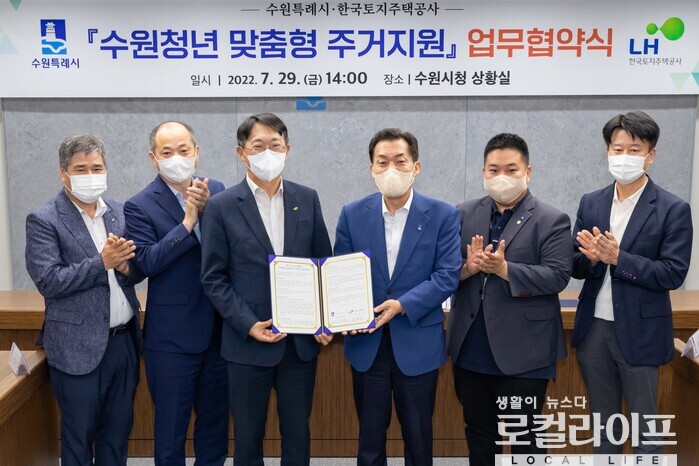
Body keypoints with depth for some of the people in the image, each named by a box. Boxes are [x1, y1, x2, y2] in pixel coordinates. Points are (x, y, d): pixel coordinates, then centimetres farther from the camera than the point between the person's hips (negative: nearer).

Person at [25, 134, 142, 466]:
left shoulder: (120, 213, 7)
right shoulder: (43, 220, -7)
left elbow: (137, 269, 9)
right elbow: (48, 281, -15)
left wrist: (125, 267, -14)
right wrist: (101, 263, -21)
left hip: (124, 341, 5)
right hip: (79, 348, -4)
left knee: (118, 432, 16)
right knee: (78, 437, 10)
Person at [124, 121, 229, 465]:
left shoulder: (216, 191, 3)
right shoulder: (140, 206, -8)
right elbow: (147, 262, -19)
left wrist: (208, 210, -18)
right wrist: (188, 221, -22)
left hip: (219, 329, 4)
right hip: (172, 336, -4)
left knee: (215, 419, 19)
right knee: (171, 426, 11)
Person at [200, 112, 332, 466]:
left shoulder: (307, 199, 4)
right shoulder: (222, 206, -5)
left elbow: (324, 263, 8)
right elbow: (213, 278, -5)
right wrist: (248, 324, -14)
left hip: (302, 340, 3)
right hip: (249, 342, -2)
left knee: (298, 434, 14)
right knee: (248, 438, 12)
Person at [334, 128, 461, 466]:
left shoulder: (442, 215, -4)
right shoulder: (352, 214, 2)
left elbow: (447, 276, -9)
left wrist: (403, 304, -21)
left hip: (418, 343, -1)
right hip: (366, 343, 2)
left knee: (418, 438, 13)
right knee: (369, 437, 14)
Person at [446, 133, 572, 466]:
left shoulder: (552, 221, -5)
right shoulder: (464, 215, 7)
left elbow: (557, 276, -14)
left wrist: (504, 269, -22)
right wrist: (467, 267, -17)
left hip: (522, 353, -4)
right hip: (470, 350, 4)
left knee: (524, 437, 9)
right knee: (478, 431, 19)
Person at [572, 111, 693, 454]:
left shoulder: (673, 209, -8)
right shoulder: (590, 203, 5)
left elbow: (673, 273, -14)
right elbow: (576, 266, 5)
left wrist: (617, 257, -22)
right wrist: (592, 258, -18)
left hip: (639, 332, -4)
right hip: (593, 329, 4)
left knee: (644, 424, 8)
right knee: (602, 422, 18)